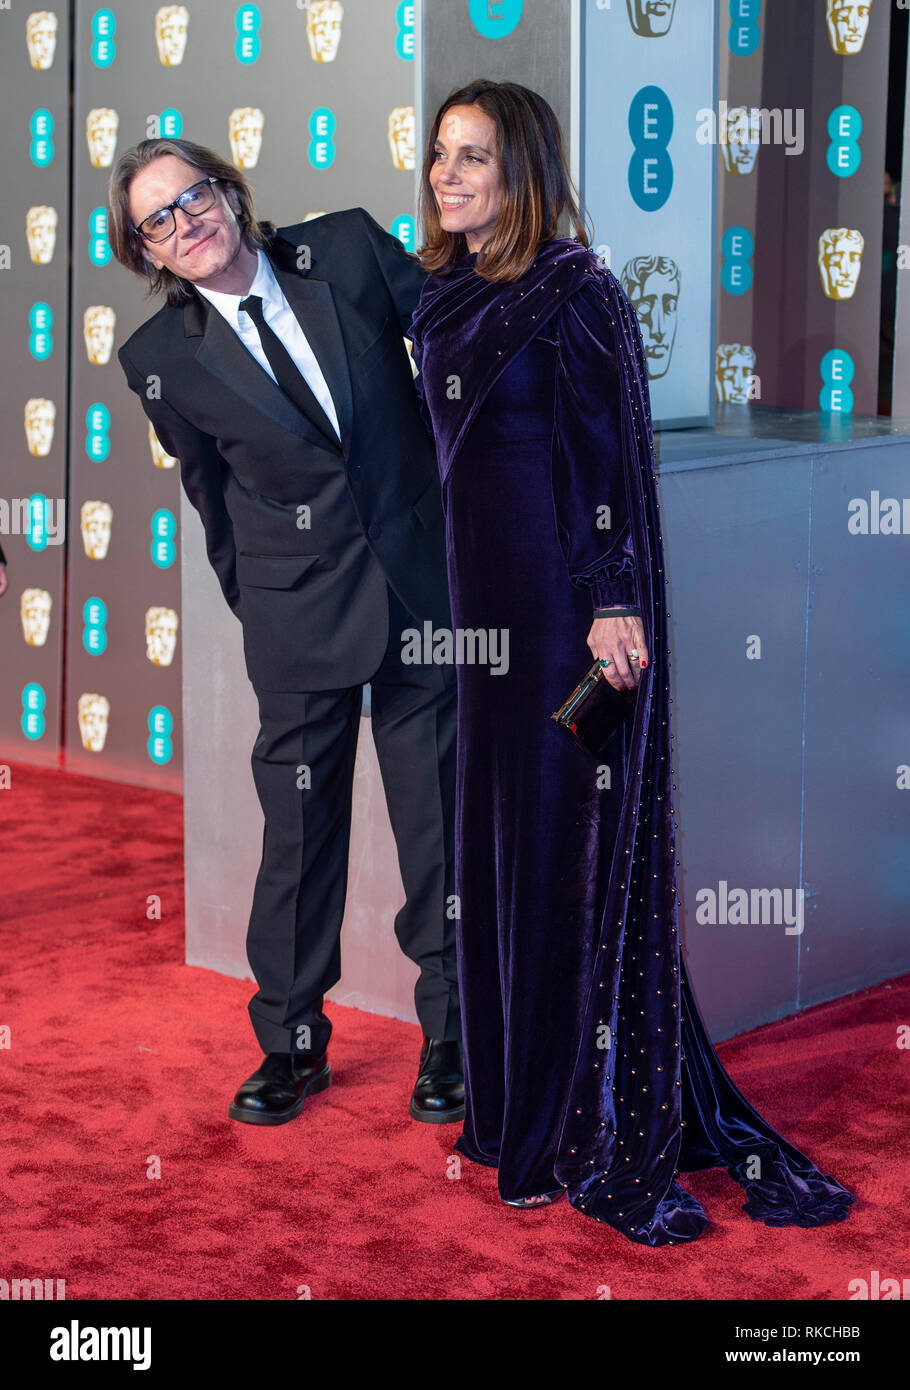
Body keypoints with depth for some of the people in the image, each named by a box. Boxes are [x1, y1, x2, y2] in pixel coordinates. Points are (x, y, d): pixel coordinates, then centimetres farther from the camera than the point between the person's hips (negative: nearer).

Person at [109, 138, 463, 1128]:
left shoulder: (349, 248, -5)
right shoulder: (161, 358, -5)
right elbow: (215, 497, 7)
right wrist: (256, 603, 11)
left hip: (422, 585, 1)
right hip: (299, 618, -1)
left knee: (440, 823, 7)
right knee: (300, 830, 8)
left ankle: (449, 1037, 23)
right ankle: (291, 1043, 25)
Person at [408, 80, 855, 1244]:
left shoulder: (576, 293, -10)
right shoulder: (445, 295, 12)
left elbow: (608, 454, -14)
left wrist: (614, 603, -20)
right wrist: (437, 597, 17)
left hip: (558, 591, -8)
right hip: (473, 589, 8)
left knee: (566, 839, -4)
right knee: (487, 830, 11)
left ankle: (596, 1130, 5)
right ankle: (507, 1096, 22)